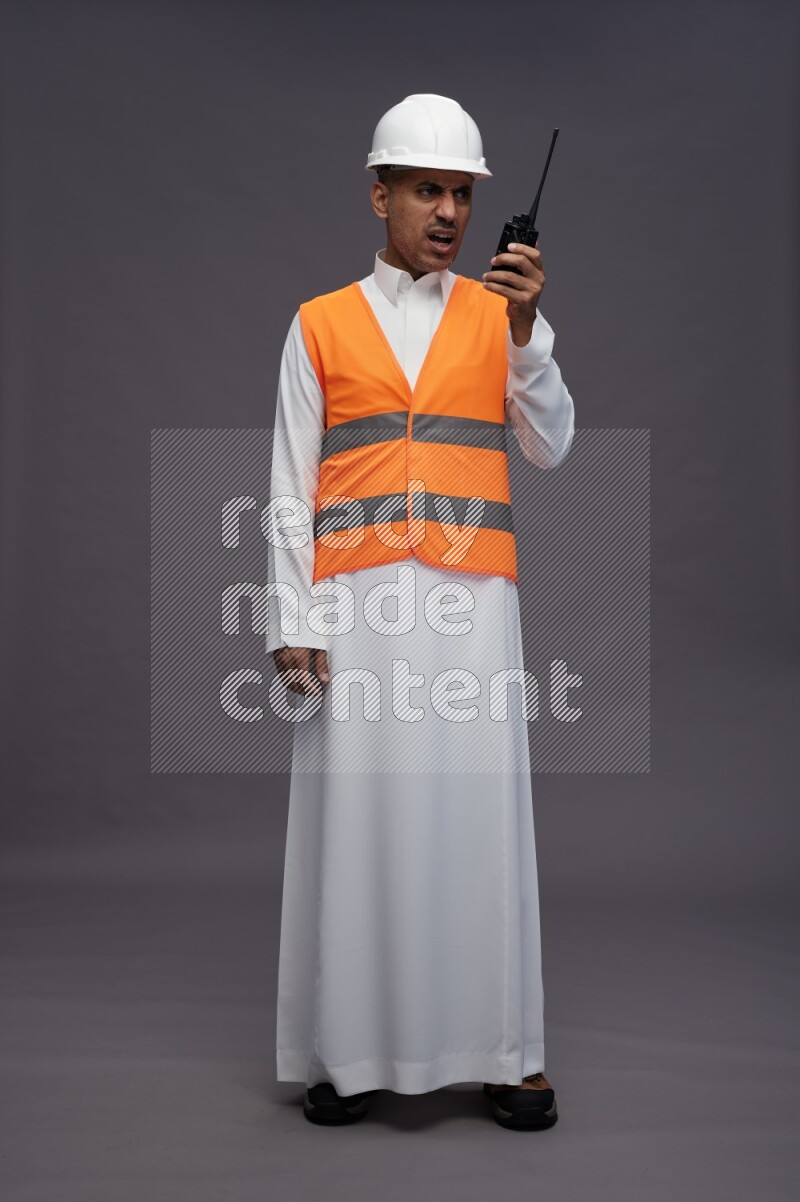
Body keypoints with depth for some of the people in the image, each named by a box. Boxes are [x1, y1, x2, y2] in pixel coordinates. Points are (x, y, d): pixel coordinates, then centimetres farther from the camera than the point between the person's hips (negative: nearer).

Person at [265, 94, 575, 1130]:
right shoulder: (320, 325, 9)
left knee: (480, 812, 1)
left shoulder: (499, 313, 13)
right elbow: (290, 489, 6)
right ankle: (349, 1047, 12)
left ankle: (500, 1051, 10)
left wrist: (524, 329, -10)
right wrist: (294, 622, -3)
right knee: (357, 814, 1)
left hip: (471, 596, 1)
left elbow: (550, 449, 3)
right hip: (356, 599, -1)